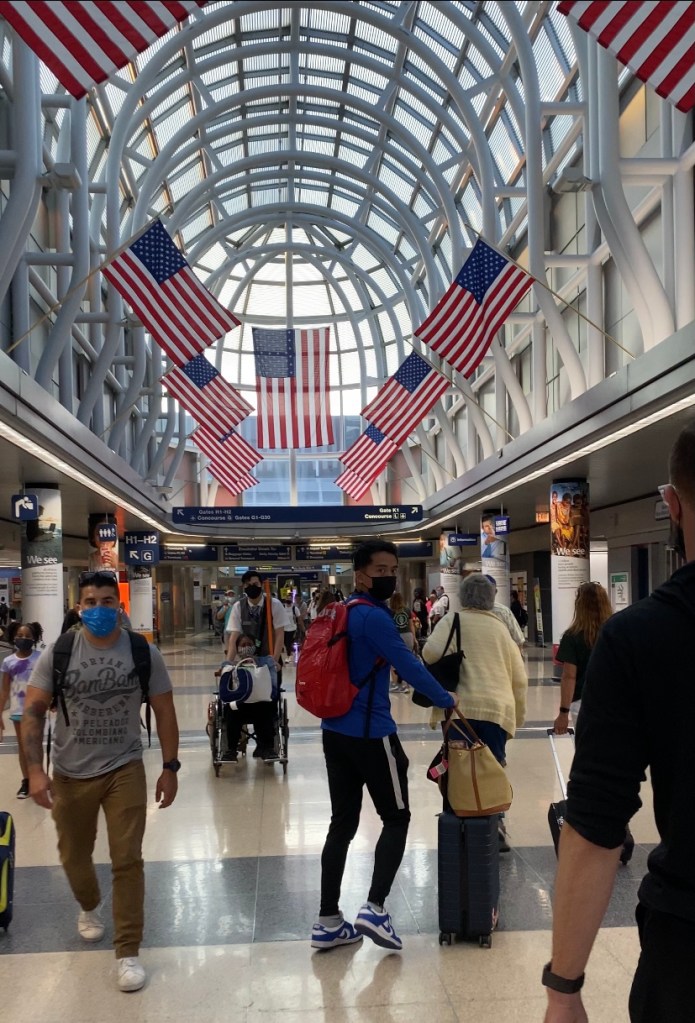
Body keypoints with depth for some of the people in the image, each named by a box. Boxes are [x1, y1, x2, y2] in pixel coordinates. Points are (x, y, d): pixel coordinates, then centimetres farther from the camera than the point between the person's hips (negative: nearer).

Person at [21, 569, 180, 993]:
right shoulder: (57, 653, -8)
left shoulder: (144, 653, -8)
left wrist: (170, 767, -4)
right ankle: (89, 906, 51)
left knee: (127, 860, -2)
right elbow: (33, 711, -6)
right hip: (71, 774, 2)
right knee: (74, 855, 19)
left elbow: (164, 712, -1)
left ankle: (128, 952, 12)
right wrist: (36, 770, -16)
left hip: (125, 770, -1)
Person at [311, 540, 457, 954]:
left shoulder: (344, 613, 13)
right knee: (397, 817, 6)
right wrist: (446, 700, -4)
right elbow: (408, 665, -16)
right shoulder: (374, 616, -16)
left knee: (343, 822, 11)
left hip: (336, 731, 9)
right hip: (370, 734, -8)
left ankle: (328, 922, 14)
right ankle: (375, 908, -2)